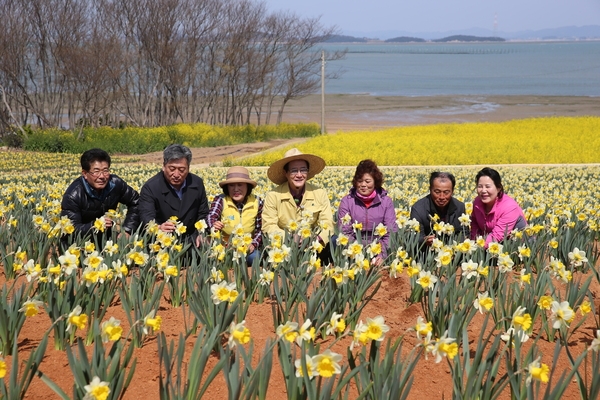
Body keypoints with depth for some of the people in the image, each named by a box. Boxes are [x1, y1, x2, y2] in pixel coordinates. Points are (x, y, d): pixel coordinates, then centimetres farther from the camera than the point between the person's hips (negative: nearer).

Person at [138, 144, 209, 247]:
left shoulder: (197, 183, 1)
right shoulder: (150, 188, -12)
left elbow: (203, 215, 11)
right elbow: (147, 218, -24)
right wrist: (159, 228, -47)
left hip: (190, 242, 4)